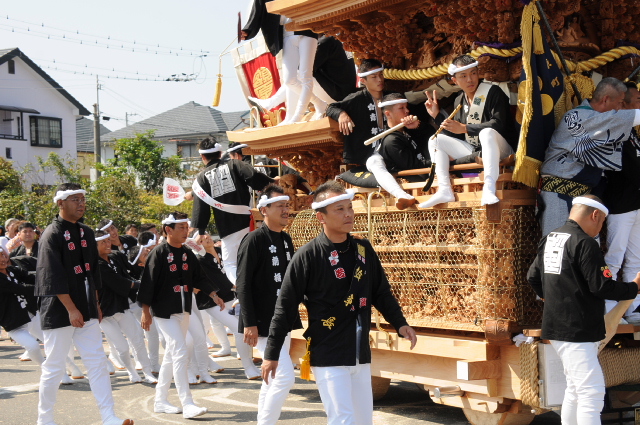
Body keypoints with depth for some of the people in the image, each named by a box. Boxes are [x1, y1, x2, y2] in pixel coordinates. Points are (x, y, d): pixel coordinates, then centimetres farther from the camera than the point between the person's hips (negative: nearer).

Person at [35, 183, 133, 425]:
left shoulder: (86, 233, 10)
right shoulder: (52, 235, -12)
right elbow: (54, 277, -18)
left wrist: (95, 305, 15)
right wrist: (71, 309, -20)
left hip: (86, 311, 7)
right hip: (59, 312, -6)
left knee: (98, 362, 1)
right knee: (54, 367, 2)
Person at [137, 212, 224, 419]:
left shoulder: (188, 254, 9)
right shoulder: (159, 253, -12)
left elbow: (199, 277, 14)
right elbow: (148, 282, -13)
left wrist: (213, 295, 1)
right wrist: (145, 311, -15)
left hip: (183, 311, 8)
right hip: (164, 312, -8)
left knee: (171, 355, 12)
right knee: (180, 352, -14)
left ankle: (160, 401, 22)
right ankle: (187, 404, -13)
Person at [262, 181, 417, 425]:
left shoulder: (364, 249, 4)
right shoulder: (307, 256, -11)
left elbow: (381, 293, 14)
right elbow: (285, 307, -8)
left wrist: (400, 323, 0)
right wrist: (272, 354, -6)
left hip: (361, 356, 6)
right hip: (328, 358, -6)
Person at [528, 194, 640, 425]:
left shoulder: (549, 239, 10)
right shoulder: (584, 243, -17)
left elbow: (533, 276, 18)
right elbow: (602, 287, -19)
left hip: (557, 326, 10)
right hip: (578, 331, -10)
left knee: (575, 389, 19)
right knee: (591, 393, -10)